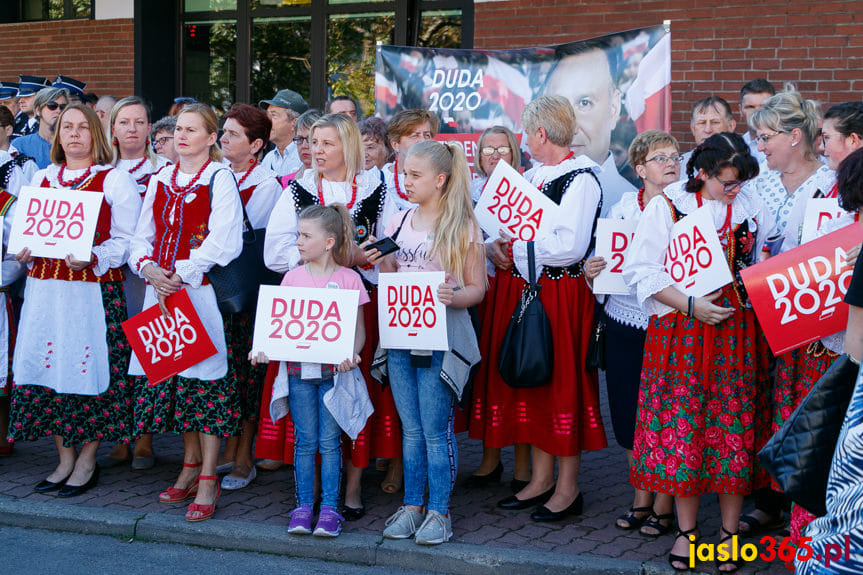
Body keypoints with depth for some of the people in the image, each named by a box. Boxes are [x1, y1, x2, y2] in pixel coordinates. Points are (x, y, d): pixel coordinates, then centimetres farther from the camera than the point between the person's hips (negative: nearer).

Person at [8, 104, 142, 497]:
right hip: (44, 286, 5)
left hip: (94, 286, -5)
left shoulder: (115, 181, 2)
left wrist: (92, 257, -19)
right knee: (47, 364, 4)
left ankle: (87, 461, 8)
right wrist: (24, 252, 0)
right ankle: (65, 459, 17)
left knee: (89, 364, -5)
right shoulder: (40, 179, 18)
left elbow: (127, 239, -4)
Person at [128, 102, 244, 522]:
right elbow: (142, 235, 17)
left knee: (205, 376, -6)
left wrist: (182, 274, -16)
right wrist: (148, 268, -3)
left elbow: (223, 240, -12)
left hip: (202, 289, -6)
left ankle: (208, 481, -2)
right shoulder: (160, 180, 16)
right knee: (170, 375, 9)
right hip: (161, 289, 6)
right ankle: (191, 466, 23)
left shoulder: (220, 179, -3)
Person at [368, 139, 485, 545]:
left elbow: (477, 288, -3)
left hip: (442, 337, -5)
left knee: (436, 429, -1)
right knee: (410, 428, 11)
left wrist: (453, 297, -23)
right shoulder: (399, 223, 10)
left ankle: (439, 511, 9)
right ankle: (411, 506, 20)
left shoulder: (463, 226, -4)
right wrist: (379, 264, -2)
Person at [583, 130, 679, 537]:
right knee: (628, 411, 8)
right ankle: (641, 497, 25)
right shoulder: (622, 208, 8)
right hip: (624, 321, 4)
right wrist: (591, 272, -8)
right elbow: (605, 260, 13)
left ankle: (665, 503, 16)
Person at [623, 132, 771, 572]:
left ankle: (729, 531, 15)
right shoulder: (667, 206, -3)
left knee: (735, 424, 3)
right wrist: (690, 305, -13)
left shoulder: (752, 205, 5)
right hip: (682, 331, -2)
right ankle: (686, 530, 15)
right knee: (682, 422, 1)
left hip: (738, 329, 2)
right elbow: (641, 270, -6)